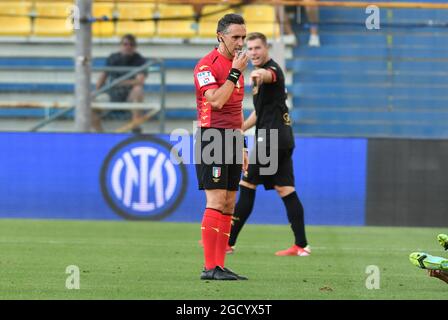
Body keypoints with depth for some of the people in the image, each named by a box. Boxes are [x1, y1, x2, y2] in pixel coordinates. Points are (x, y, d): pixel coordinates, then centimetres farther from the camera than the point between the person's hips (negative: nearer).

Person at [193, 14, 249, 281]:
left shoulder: (237, 64, 17)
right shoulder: (207, 65, -9)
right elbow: (216, 101, -22)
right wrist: (235, 73, -17)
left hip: (232, 139, 8)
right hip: (212, 136, -8)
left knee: (229, 205, 5)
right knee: (216, 203, -12)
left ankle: (220, 266, 7)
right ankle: (210, 267, -12)